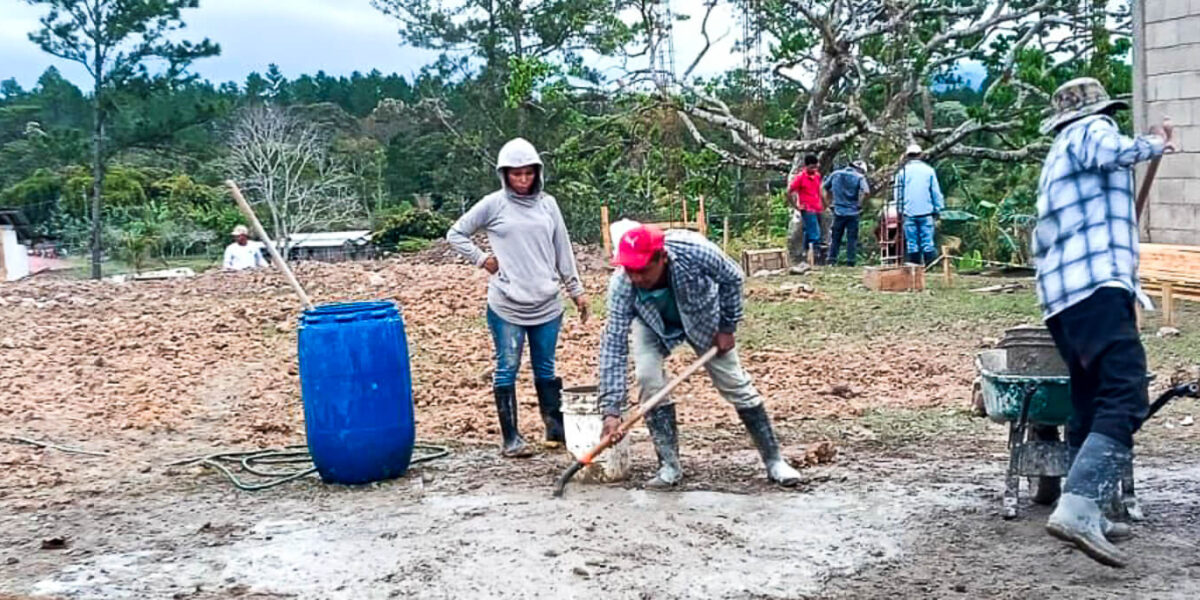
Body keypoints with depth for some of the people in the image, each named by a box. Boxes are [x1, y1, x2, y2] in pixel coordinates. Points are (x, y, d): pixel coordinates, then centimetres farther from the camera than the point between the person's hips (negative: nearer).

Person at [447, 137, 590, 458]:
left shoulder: (547, 204, 7)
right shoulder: (494, 204, -1)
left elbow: (563, 250, 11)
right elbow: (455, 234, 5)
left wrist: (577, 290, 12)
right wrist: (482, 259, -3)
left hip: (547, 304, 3)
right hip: (507, 305, -3)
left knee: (546, 369, 12)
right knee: (507, 368, 1)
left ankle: (556, 428, 21)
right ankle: (510, 437, 9)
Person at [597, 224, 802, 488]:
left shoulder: (695, 251, -41)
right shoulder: (621, 285, -37)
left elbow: (732, 278, -19)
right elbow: (613, 344, -34)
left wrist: (727, 328, -12)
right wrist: (611, 409, -39)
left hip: (703, 318, 0)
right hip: (653, 325, 1)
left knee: (735, 382, 1)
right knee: (648, 377, -21)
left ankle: (774, 460, 15)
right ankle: (670, 466, -7)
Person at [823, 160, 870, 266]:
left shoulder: (836, 174, 7)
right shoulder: (859, 177, -5)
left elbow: (825, 187, 15)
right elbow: (866, 191, -19)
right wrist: (859, 203, -5)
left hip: (838, 211, 3)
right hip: (853, 212, -3)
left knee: (835, 238, 11)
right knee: (852, 238, 5)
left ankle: (831, 260, 7)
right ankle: (850, 261, 3)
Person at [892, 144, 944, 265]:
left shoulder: (902, 171, 2)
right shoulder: (929, 170, 3)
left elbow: (897, 193, 5)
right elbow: (936, 192, 5)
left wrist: (900, 209, 14)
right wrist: (938, 208, 13)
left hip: (909, 212, 0)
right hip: (926, 211, 0)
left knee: (912, 242, 3)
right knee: (927, 241, 1)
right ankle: (930, 265, -3)